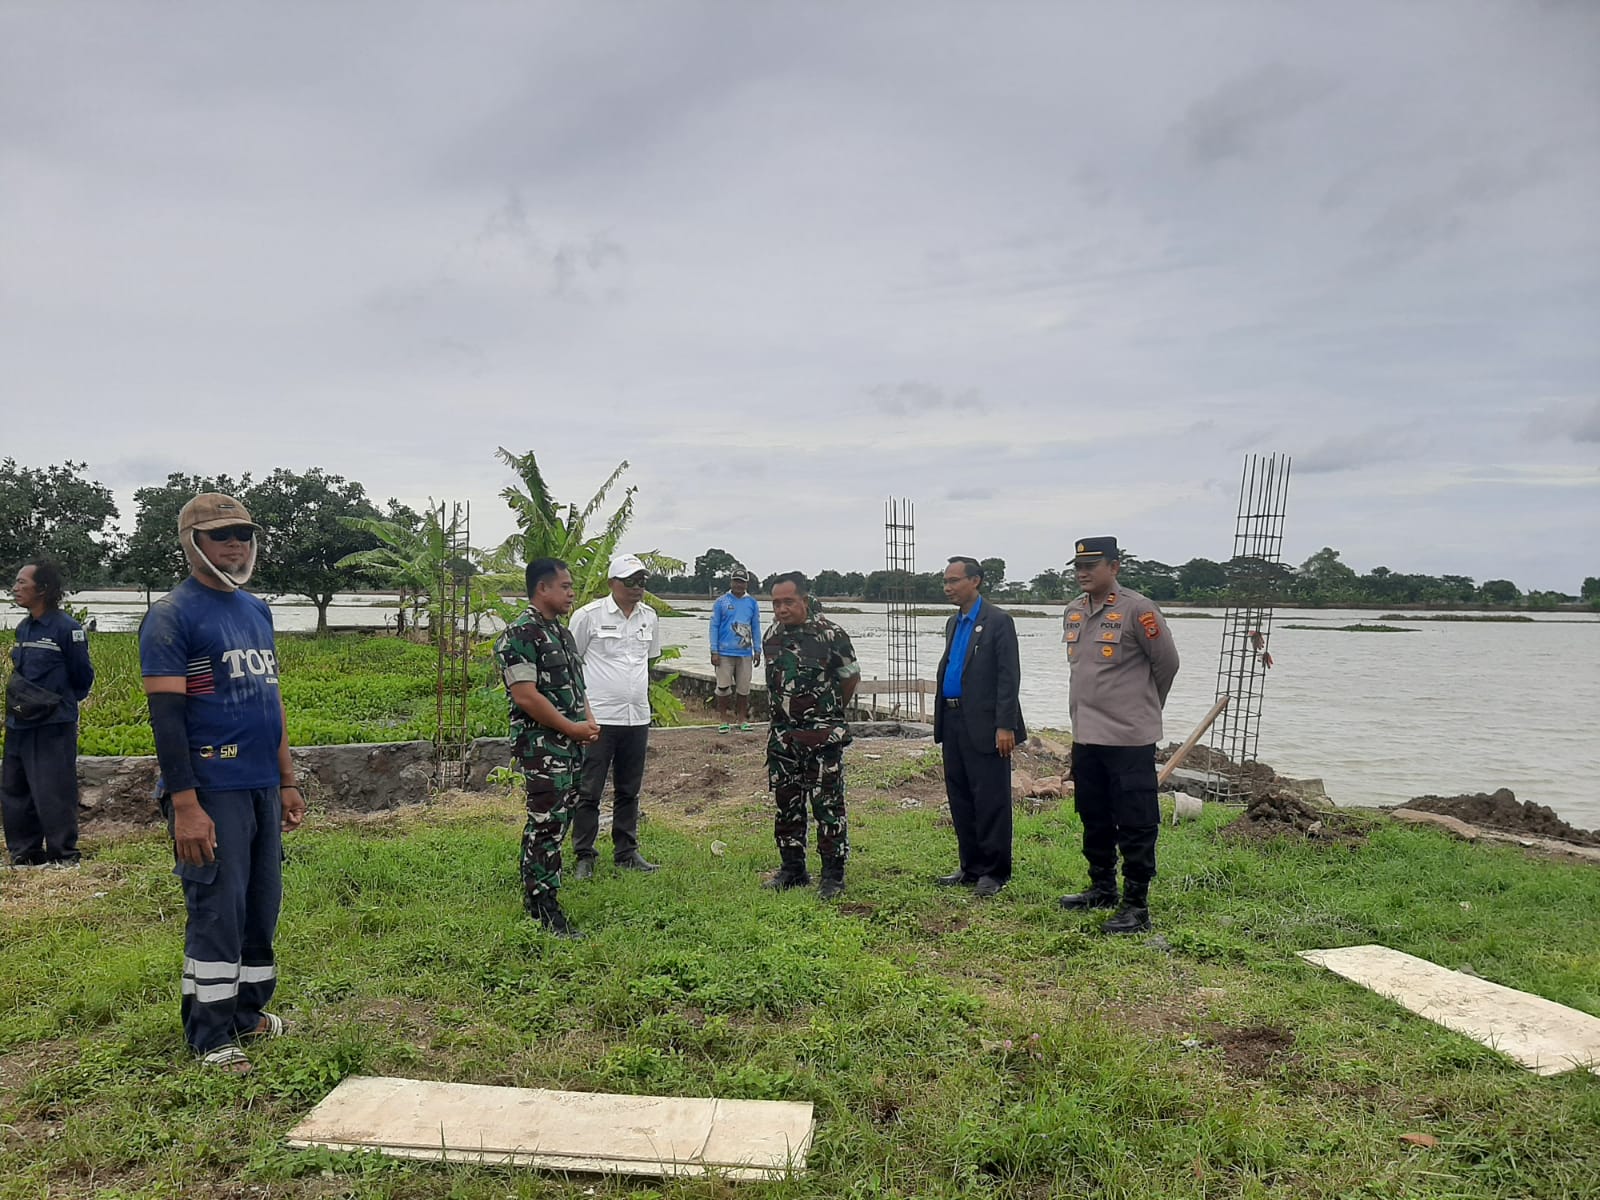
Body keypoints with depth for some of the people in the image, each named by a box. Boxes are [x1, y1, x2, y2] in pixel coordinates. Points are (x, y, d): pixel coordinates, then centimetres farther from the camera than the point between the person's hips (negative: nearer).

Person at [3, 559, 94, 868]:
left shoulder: (67, 629, -12)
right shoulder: (23, 629, 10)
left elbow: (83, 678, -5)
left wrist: (60, 703, 4)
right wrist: (18, 699, 11)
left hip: (53, 729, -8)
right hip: (19, 726, 8)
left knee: (53, 796, -4)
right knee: (13, 793, 14)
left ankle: (63, 857, 7)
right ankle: (24, 854, 26)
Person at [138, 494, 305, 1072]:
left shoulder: (257, 610, 14)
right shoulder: (172, 615, -9)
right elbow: (166, 715, -14)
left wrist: (287, 781, 18)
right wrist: (185, 806, -18)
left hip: (262, 787, 7)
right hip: (211, 791, -7)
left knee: (263, 904, 14)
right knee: (217, 911, 0)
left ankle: (248, 1009, 30)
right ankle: (210, 1037, 13)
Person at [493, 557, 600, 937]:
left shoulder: (562, 632, 16)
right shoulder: (520, 634, -14)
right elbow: (525, 695, -20)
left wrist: (589, 721, 6)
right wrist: (573, 728, -15)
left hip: (570, 747, 10)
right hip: (542, 745, -9)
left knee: (556, 820, 15)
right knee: (548, 824, -6)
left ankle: (533, 898, 27)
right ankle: (546, 909, 1)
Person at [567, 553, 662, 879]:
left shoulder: (649, 617, 9)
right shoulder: (589, 615, -8)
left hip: (637, 717, 5)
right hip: (598, 717, -5)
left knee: (629, 791, 15)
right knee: (588, 791, 1)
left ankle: (626, 852, 26)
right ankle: (584, 857, 12)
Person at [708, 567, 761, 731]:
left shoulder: (752, 603, 6)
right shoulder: (721, 602, 0)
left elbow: (756, 628, 10)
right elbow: (714, 627, 0)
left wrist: (757, 651, 5)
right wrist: (714, 652, -6)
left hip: (745, 653, 2)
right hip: (724, 653, -2)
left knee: (744, 688, 7)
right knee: (723, 687, 1)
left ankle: (743, 719, 19)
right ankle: (723, 720, 11)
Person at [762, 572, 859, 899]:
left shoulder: (830, 635, -11)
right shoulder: (772, 636, 6)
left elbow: (851, 676, 1)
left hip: (823, 735, -6)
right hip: (782, 734, 6)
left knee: (828, 805, -2)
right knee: (786, 804, 12)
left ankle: (833, 875, 7)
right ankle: (793, 869, 25)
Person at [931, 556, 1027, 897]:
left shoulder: (998, 621, -7)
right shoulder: (953, 623, 17)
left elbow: (1009, 676, -12)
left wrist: (1005, 726, -17)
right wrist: (942, 719, 13)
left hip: (984, 726, -8)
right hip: (953, 722, 8)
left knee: (990, 800, 0)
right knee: (960, 799, 13)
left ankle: (994, 872, 10)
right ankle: (971, 868, 23)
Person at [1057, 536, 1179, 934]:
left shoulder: (1136, 610, -12)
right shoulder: (1073, 612, 9)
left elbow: (1167, 663, -4)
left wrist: (1144, 707, 8)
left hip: (1129, 738, -7)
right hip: (1085, 736, 8)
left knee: (1135, 826, 0)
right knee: (1094, 819, 18)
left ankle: (1136, 906, 8)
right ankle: (1102, 889, 34)